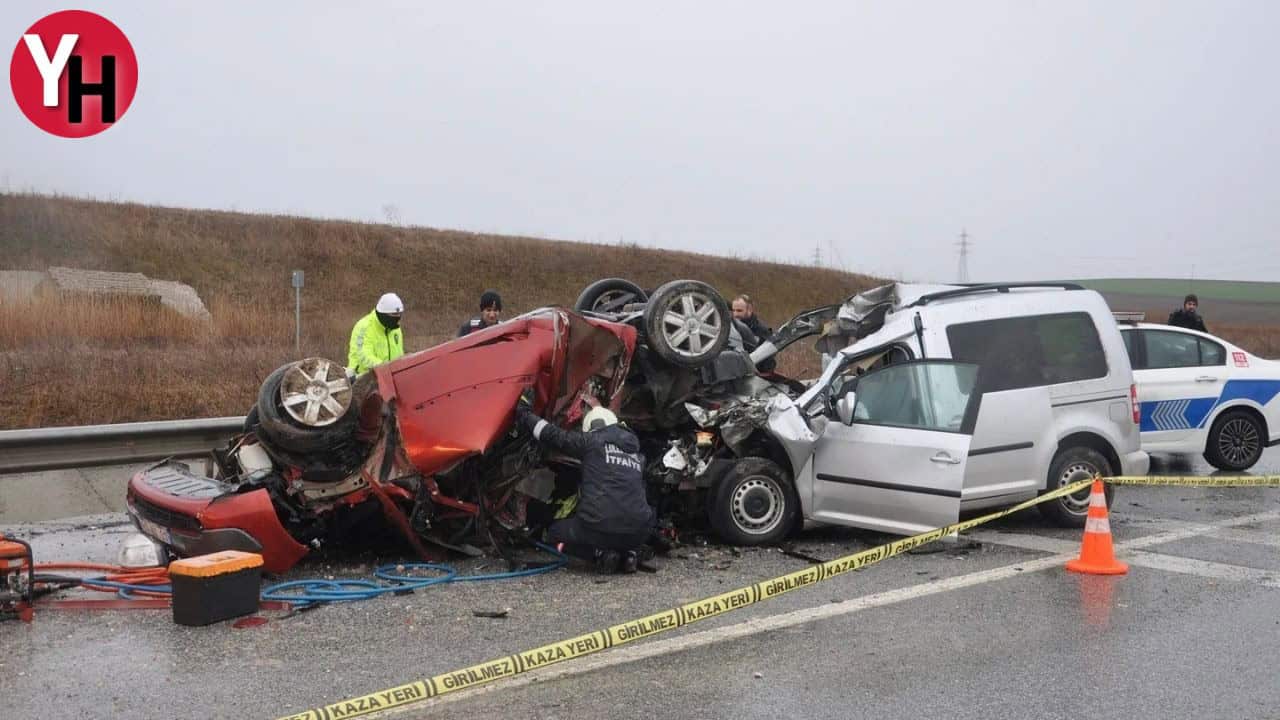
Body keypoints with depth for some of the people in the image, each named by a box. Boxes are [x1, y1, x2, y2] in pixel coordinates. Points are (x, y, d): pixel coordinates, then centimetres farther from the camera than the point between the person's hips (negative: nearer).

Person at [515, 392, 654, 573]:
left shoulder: (593, 441, 7)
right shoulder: (637, 454, 21)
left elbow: (553, 435, 10)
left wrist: (523, 411, 24)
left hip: (598, 529, -4)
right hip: (638, 533, 4)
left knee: (556, 532, 27)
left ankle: (600, 553, 0)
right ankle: (629, 553, 9)